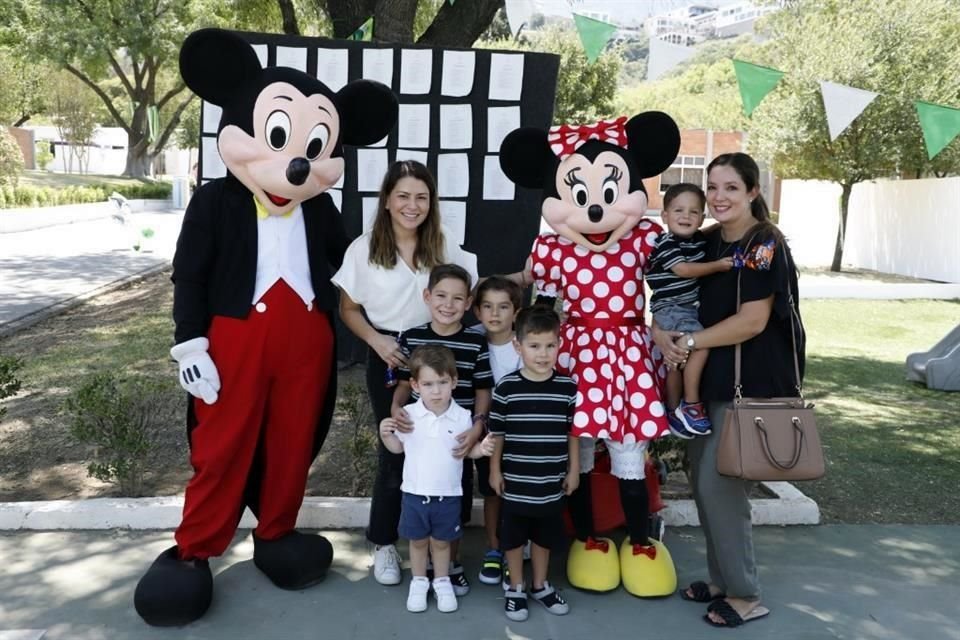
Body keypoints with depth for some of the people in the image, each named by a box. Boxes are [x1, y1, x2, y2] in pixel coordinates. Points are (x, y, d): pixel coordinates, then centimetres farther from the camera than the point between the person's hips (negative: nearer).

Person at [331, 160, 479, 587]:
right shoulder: (364, 249, -3)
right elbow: (348, 309, 2)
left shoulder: (444, 247, 3)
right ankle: (384, 544, 21)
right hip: (388, 358, -2)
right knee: (395, 449, 2)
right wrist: (376, 340, -14)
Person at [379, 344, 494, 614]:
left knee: (441, 541, 15)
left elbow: (467, 449, 0)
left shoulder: (462, 417, -11)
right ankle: (419, 582, 37)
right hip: (414, 493, 1)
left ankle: (442, 582, 36)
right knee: (418, 541, 17)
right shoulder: (408, 415, -9)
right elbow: (398, 447, 4)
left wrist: (481, 449, -21)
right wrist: (385, 434, -15)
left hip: (448, 495, -1)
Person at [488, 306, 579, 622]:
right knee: (514, 537, 13)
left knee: (545, 537, 19)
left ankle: (541, 585, 38)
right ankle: (515, 588, 32)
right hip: (516, 482, -2)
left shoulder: (568, 387, -6)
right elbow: (497, 432, -3)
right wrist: (494, 470, -1)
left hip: (552, 482, 2)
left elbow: (573, 431, 3)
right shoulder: (506, 387, -12)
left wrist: (573, 470, 5)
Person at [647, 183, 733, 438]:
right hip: (670, 309, -8)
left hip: (691, 307, 8)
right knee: (701, 344, -25)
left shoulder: (699, 239, 8)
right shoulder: (665, 243, -15)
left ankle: (674, 412, 27)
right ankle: (690, 405, -14)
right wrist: (718, 266, -17)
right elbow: (683, 269, -22)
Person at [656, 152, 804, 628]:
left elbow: (751, 322, -19)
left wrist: (688, 343, -15)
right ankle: (722, 579, 27)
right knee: (703, 480, 11)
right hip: (709, 379, 8)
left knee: (719, 484, -6)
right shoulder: (708, 241, 9)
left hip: (750, 383, -8)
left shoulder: (764, 245, -13)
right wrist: (660, 330, -2)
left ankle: (745, 595, 11)